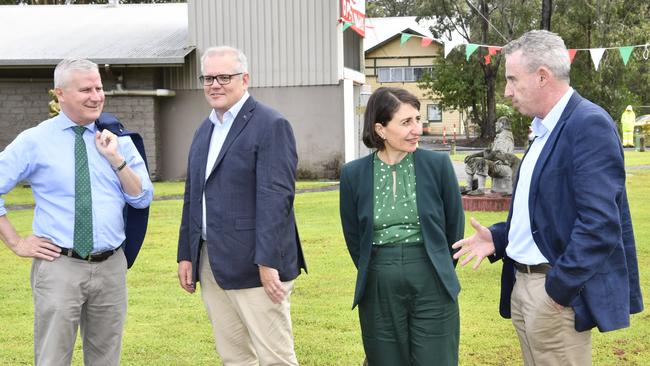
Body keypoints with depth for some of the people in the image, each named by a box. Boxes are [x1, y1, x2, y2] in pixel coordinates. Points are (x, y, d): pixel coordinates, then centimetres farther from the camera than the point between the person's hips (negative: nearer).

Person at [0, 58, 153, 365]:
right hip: (59, 267, -3)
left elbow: (142, 199, 4)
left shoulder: (117, 140, 7)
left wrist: (115, 158, -9)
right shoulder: (35, 141, -3)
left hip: (111, 267, 3)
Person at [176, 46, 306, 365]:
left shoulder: (271, 125, -9)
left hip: (254, 266, -7)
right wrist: (186, 255, 15)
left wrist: (268, 262, -21)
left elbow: (275, 198, -16)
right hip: (210, 264, 8)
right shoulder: (205, 129, 17)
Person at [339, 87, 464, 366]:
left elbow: (454, 226, 7)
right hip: (379, 291, 1)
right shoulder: (353, 174, -1)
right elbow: (353, 236, 9)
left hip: (432, 288, -1)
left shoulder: (438, 164, -3)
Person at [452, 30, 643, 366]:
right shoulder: (544, 130, 14)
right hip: (523, 285, 9)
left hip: (558, 290, -9)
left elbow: (600, 222, -23)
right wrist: (498, 237, 6)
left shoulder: (590, 124, -16)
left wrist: (560, 287, -21)